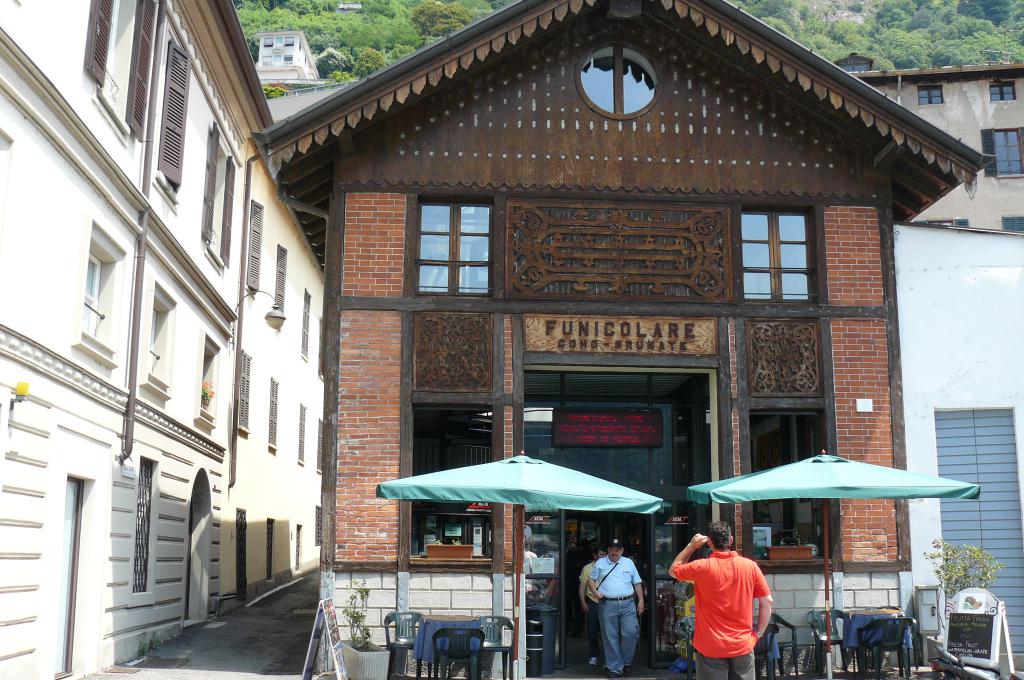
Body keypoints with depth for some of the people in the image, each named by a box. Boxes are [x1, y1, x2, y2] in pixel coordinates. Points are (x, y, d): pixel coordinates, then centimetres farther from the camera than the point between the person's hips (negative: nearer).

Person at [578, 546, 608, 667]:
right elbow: (582, 586, 5)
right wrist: (583, 603, -3)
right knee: (592, 631, 3)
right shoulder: (587, 568, 4)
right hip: (592, 602, 0)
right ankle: (594, 656, 14)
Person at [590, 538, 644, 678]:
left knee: (631, 632, -11)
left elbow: (637, 583, 13)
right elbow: (592, 579, 15)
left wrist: (641, 600, 8)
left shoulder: (629, 563, 11)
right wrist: (595, 592, -3)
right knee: (610, 637, 1)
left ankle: (626, 662, 10)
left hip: (628, 604, 1)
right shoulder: (600, 563, 9)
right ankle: (614, 668, 9)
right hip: (607, 605, -1)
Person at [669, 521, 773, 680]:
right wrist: (758, 633, 9)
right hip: (743, 646, 2)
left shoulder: (701, 567, -12)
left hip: (712, 649, -2)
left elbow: (673, 570, 7)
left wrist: (691, 546, 9)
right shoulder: (750, 566, -4)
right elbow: (767, 602, 0)